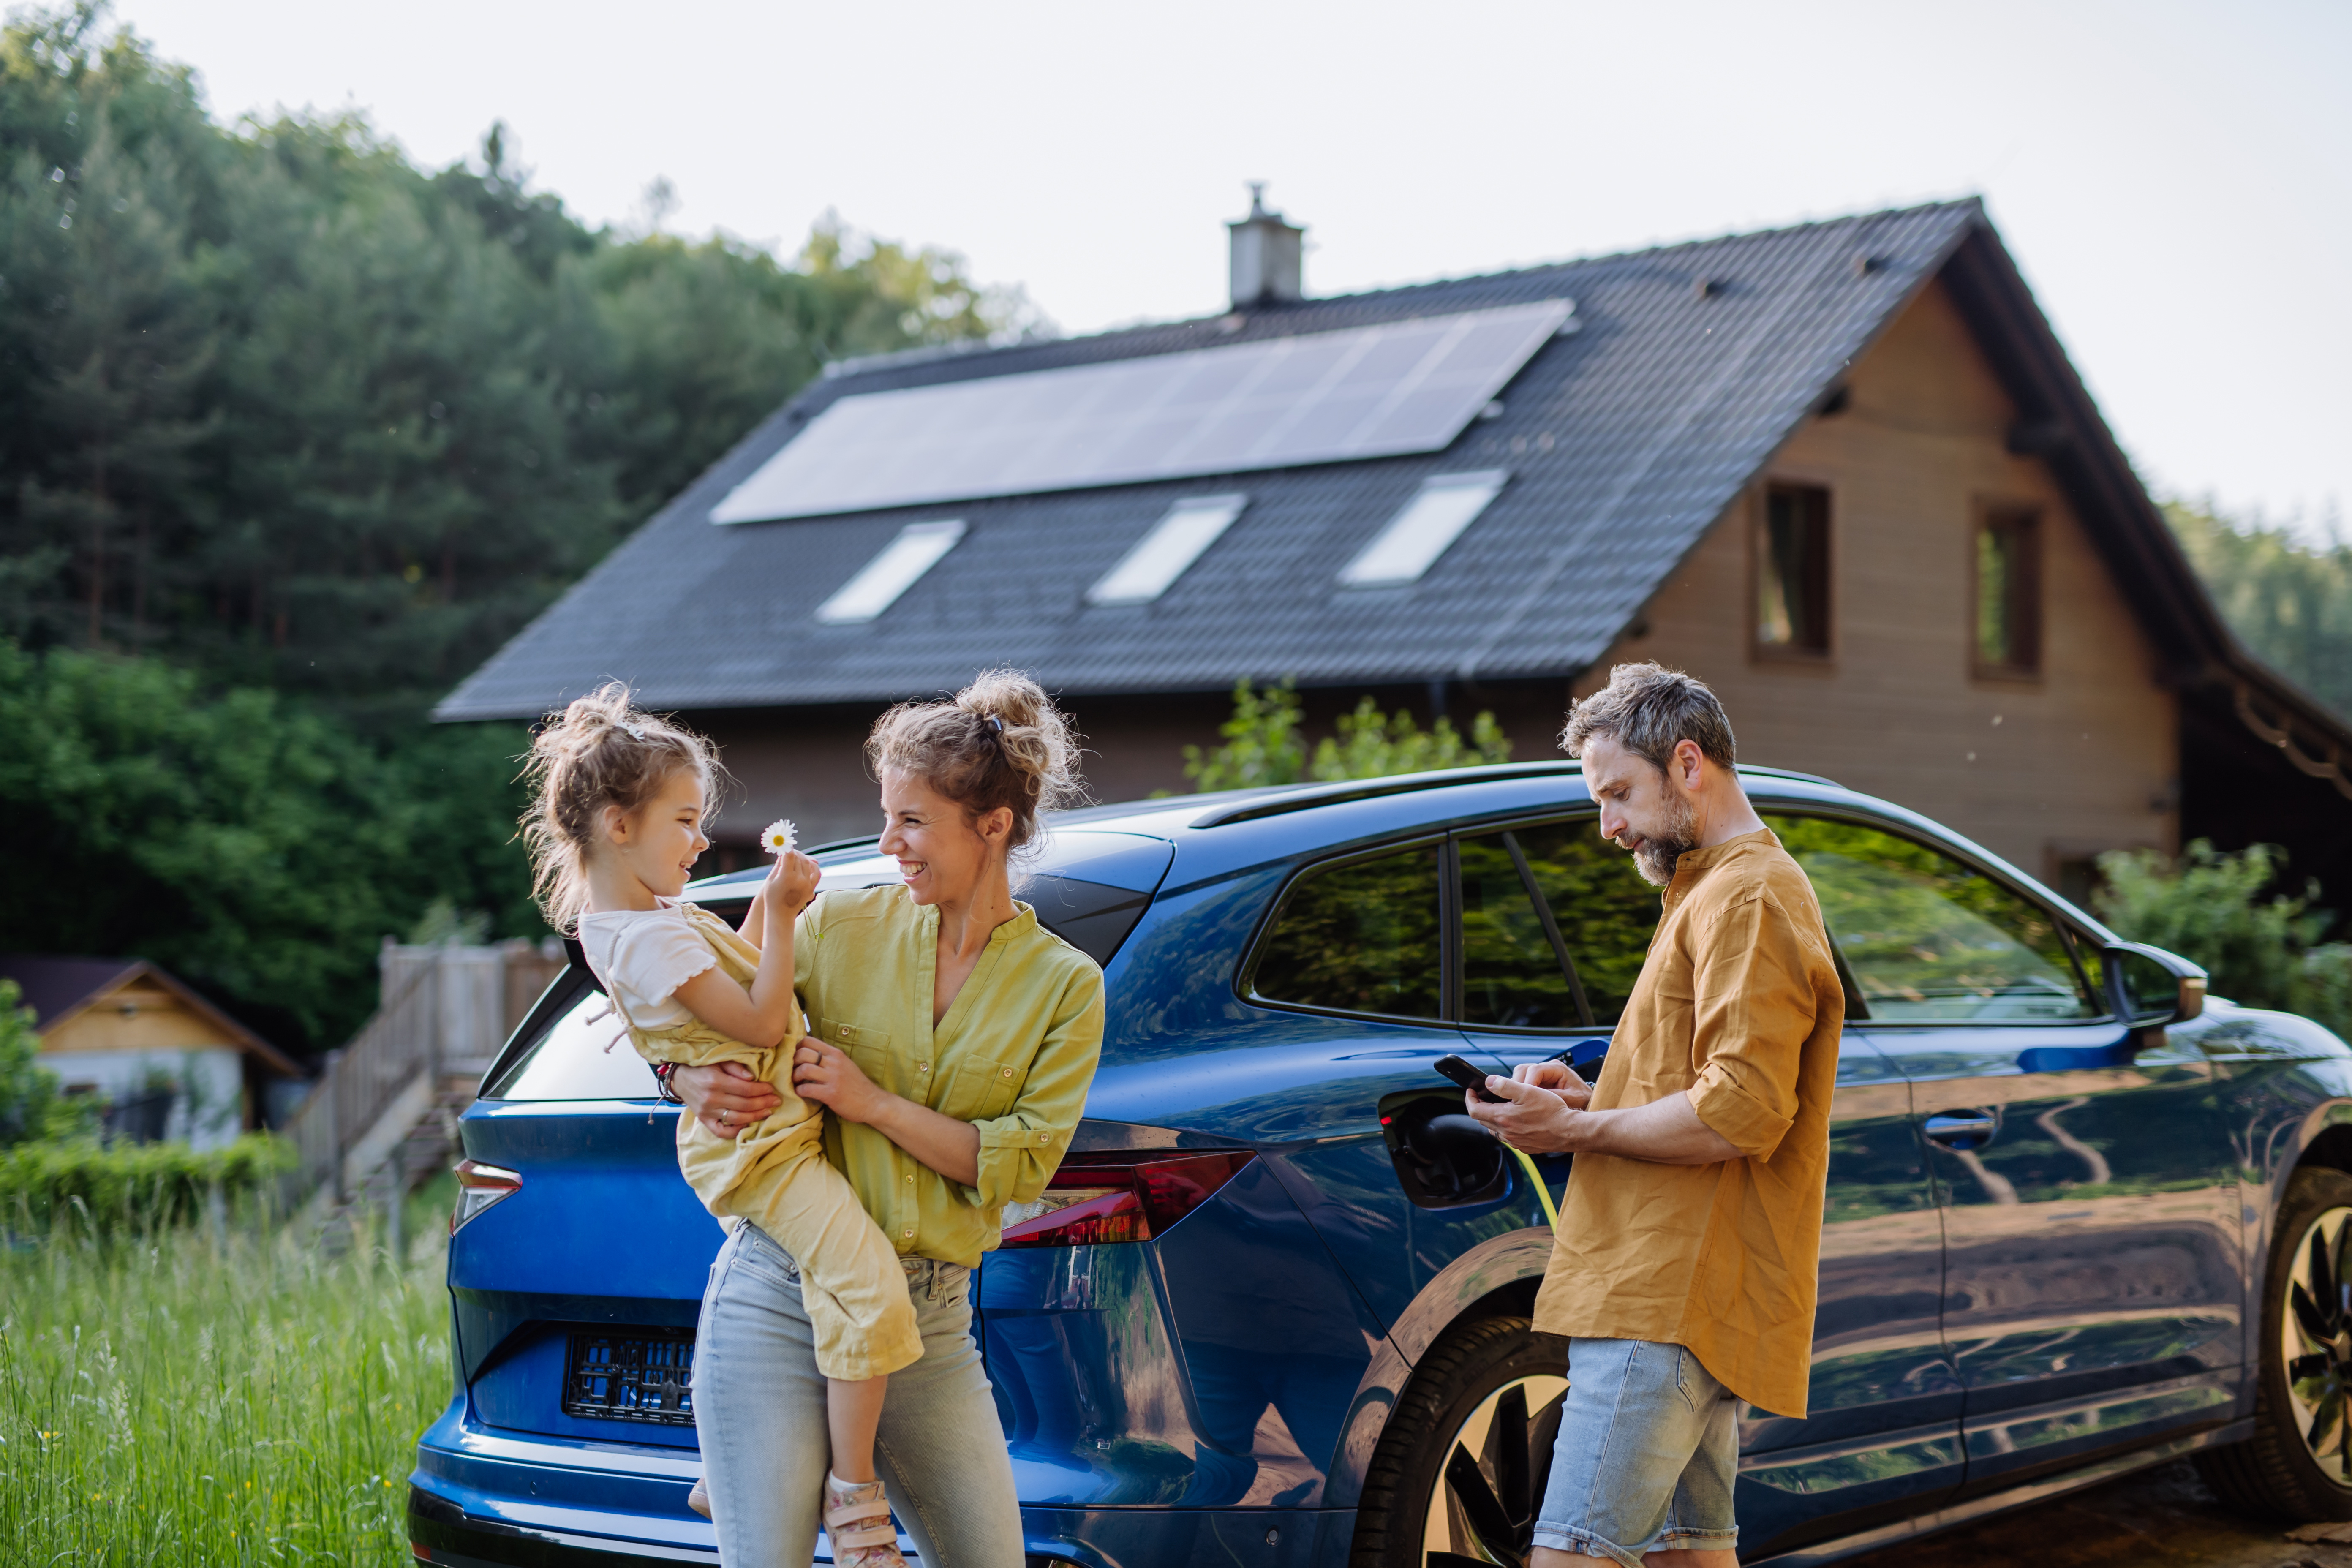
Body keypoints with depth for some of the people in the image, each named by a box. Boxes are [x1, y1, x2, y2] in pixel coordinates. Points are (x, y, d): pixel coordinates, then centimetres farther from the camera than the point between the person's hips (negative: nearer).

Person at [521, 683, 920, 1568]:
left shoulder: (650, 915, 12)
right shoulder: (650, 939, -20)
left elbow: (734, 978, 25)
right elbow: (761, 1021, -19)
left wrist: (770, 906, 12)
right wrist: (780, 914, -17)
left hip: (774, 1126, 11)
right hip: (758, 1145, -11)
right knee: (870, 1290, -23)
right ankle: (854, 1496, -15)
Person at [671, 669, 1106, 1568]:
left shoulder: (1066, 985, 3)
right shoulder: (842, 925, 4)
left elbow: (1022, 1164, -4)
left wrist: (874, 1104, -12)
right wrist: (692, 1081, -11)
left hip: (928, 1322, 1)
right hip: (776, 1298, -1)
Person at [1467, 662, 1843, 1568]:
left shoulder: (1748, 900, -10)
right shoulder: (1719, 892, 24)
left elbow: (1741, 1112, -20)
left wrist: (1574, 1130, -12)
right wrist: (1589, 1102, 11)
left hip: (1672, 1306, -11)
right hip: (1681, 1296, 11)